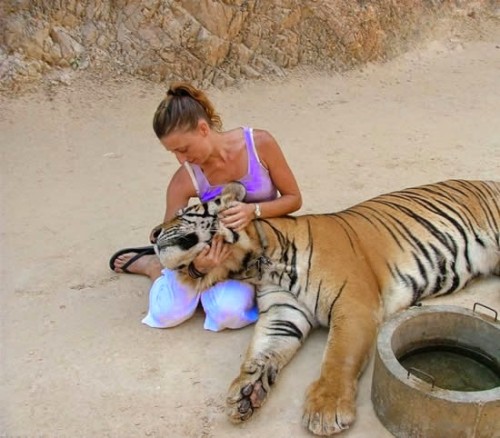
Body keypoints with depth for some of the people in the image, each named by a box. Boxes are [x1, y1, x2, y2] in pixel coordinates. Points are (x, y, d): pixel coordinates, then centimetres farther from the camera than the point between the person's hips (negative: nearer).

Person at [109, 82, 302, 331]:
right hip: (213, 249, 1)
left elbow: (293, 199, -11)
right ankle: (154, 265, 16)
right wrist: (197, 265, -38)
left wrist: (253, 210, -31)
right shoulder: (185, 180, -20)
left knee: (229, 313, -29)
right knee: (167, 313, -19)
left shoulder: (259, 144, -21)